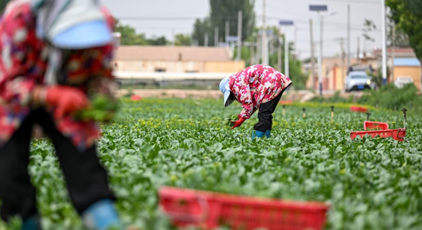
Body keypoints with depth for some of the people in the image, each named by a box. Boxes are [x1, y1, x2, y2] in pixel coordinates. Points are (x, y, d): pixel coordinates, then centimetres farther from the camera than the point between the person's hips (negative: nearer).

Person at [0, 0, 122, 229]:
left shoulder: (101, 22, -25)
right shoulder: (19, 19, -36)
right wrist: (53, 96, -45)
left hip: (65, 98, 2)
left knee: (82, 159, -12)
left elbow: (100, 74, -5)